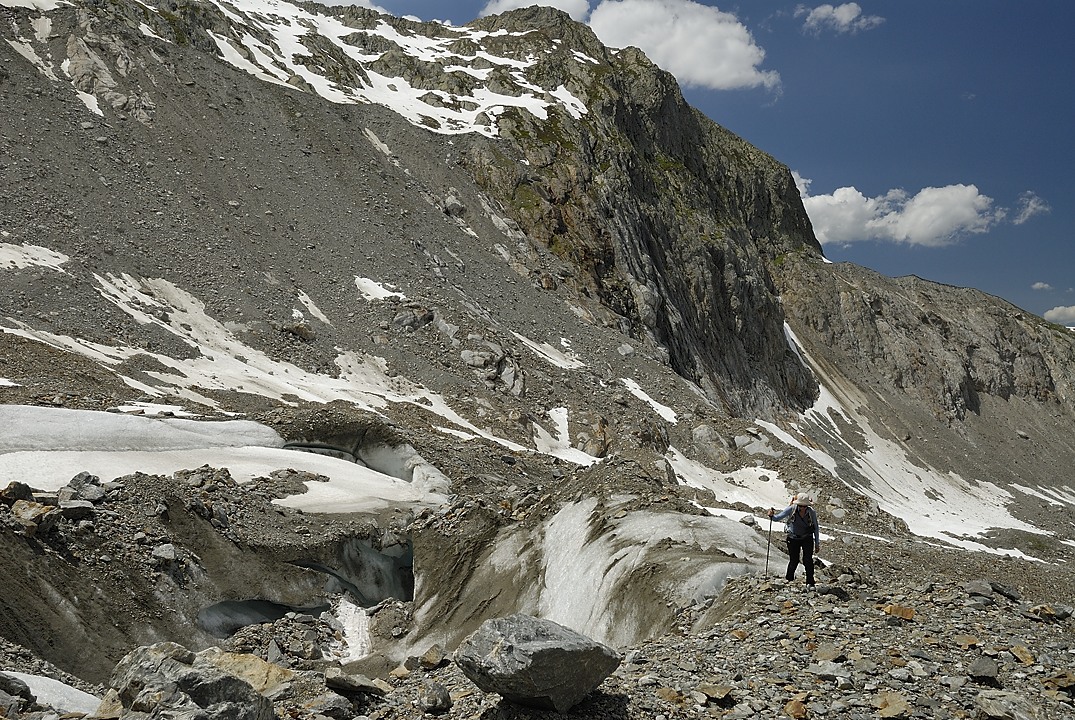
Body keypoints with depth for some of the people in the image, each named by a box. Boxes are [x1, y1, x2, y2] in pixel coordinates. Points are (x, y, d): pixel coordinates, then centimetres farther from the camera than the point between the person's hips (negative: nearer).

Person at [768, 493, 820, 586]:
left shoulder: (811, 513, -14)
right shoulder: (791, 509, -17)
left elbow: (816, 529, -1)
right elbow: (778, 517, -13)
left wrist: (817, 544, 3)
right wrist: (772, 515, -37)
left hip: (807, 538, 0)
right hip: (793, 538, 0)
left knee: (808, 559, -13)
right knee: (794, 560, 1)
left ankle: (810, 582, -1)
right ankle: (789, 579, 27)